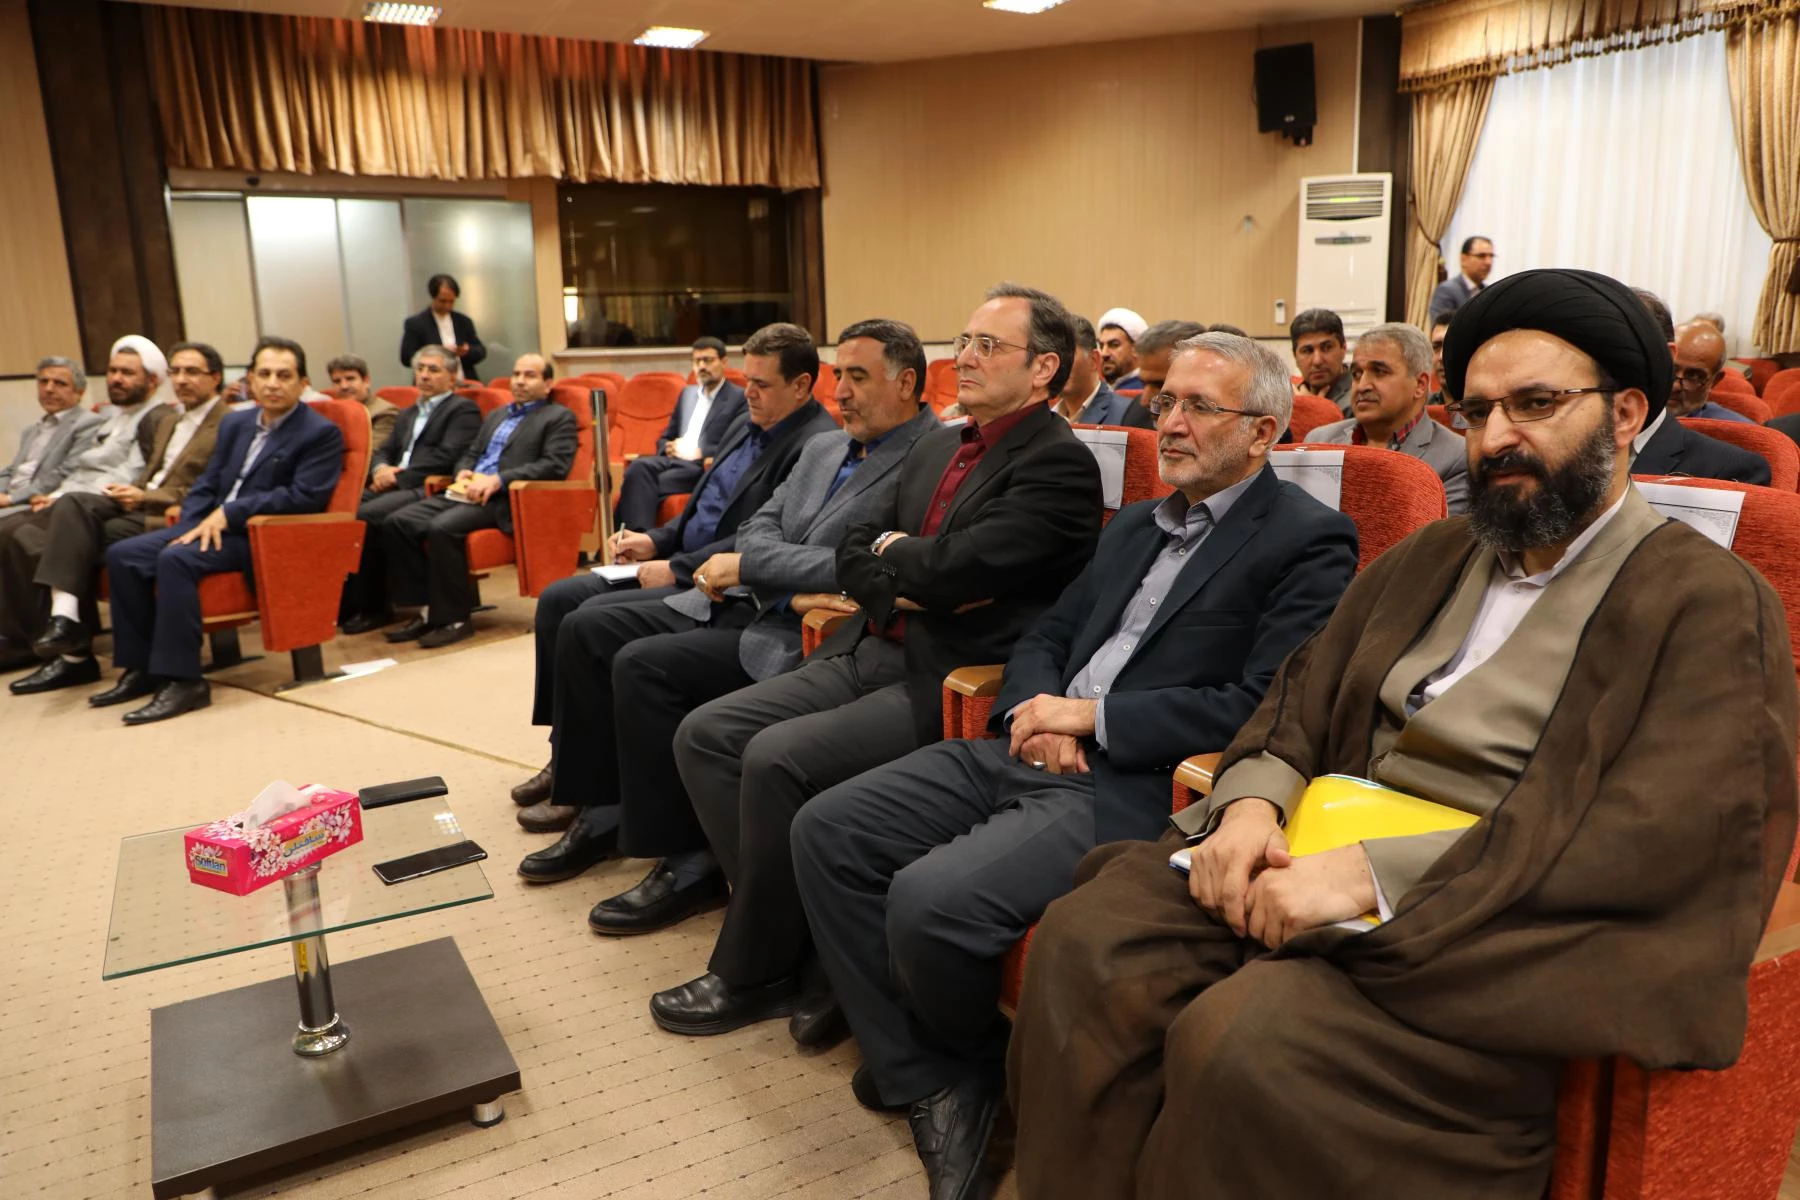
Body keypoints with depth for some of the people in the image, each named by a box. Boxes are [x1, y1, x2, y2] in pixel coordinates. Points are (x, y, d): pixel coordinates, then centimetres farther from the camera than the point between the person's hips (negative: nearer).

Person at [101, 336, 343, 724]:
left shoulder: (321, 432, -6)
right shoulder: (235, 424, 19)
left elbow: (305, 497, -17)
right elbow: (206, 484, 17)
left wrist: (229, 513, -18)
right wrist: (193, 526, -4)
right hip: (213, 525, 8)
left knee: (175, 559, -30)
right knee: (122, 555, -7)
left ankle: (183, 680, -26)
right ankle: (141, 667, 2)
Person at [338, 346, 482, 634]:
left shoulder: (463, 410, 4)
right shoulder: (407, 415, 31)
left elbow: (446, 458, -9)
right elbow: (383, 451, 24)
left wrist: (398, 477, -13)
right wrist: (380, 469, -1)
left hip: (429, 491, -7)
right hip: (396, 488, 7)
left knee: (366, 516, -29)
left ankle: (374, 607, -17)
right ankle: (345, 601, -14)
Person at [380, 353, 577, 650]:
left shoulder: (559, 417, 6)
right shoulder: (496, 415, 30)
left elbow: (555, 465, -9)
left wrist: (497, 480, -17)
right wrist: (464, 472, 3)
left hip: (506, 500, -8)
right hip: (466, 493, 8)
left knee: (442, 528, -32)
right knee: (396, 522, -13)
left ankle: (455, 618, -19)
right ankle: (427, 608, -8)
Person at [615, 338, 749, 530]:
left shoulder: (739, 398, 4)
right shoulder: (687, 393, 25)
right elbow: (665, 437, 29)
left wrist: (700, 454, -15)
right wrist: (668, 447, 4)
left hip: (705, 467, -6)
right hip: (674, 459, 6)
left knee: (652, 484, -32)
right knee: (638, 467, -29)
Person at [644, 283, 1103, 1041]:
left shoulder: (1060, 464, -9)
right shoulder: (935, 449, 18)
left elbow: (954, 568, -21)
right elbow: (853, 557, 15)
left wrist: (892, 552, 0)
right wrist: (909, 584, -5)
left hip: (950, 684, -9)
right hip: (869, 652, 9)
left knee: (777, 758, -24)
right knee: (705, 736, -4)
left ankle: (754, 974, -1)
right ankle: (789, 933, 3)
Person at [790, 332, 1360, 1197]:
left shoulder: (1310, 541, -3)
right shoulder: (1135, 523, 21)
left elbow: (1262, 707, -14)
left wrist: (1092, 715, -14)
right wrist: (1037, 713, -3)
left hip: (1133, 786, -8)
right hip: (1030, 753, 8)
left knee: (929, 900, -27)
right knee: (826, 831, -5)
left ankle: (973, 1060, 8)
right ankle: (930, 1081, 3)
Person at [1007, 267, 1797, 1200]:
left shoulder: (1709, 604, -2)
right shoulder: (1426, 560, 20)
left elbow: (1654, 833, -14)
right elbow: (1302, 698, 17)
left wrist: (1374, 875, -21)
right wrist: (1251, 801, -6)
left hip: (1498, 935, -5)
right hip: (1315, 856, 6)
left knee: (1242, 1041, -31)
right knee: (1084, 939, -18)